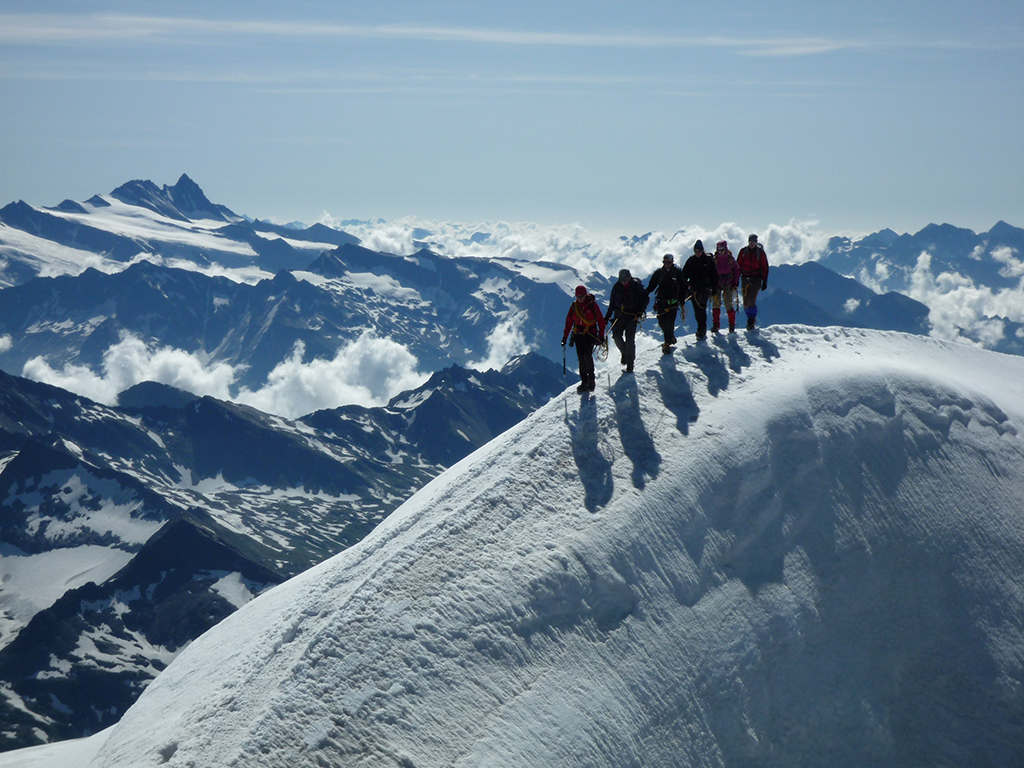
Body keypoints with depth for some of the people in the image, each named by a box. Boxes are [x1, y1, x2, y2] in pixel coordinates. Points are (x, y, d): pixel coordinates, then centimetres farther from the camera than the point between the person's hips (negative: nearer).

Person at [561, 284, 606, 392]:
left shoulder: (592, 304, -4)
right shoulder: (574, 306, 7)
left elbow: (600, 320, 1)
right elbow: (569, 322, 13)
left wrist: (601, 335, -3)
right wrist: (565, 337, 10)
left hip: (591, 333, -4)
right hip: (578, 334, 4)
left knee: (587, 354, -20)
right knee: (581, 358, -2)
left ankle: (591, 378, -5)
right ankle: (584, 381, 3)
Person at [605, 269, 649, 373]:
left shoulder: (636, 286, -5)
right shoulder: (617, 287, 4)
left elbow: (645, 299, 2)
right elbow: (612, 303, 14)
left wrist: (640, 311, -10)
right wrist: (607, 316, 13)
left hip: (632, 316, -3)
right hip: (619, 315, 3)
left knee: (629, 338, -10)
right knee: (616, 335, -12)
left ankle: (630, 363, -1)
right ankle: (624, 353, 15)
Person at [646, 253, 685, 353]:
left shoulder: (678, 273, 2)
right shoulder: (659, 272, 7)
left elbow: (682, 289, 7)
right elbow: (652, 285, 8)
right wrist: (646, 293, -8)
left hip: (672, 302, -3)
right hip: (661, 301, 3)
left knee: (669, 322, -12)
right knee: (662, 321, 1)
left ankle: (667, 343, -3)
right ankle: (671, 338, 25)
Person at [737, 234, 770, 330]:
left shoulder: (760, 252, 1)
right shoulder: (743, 251, 7)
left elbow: (765, 267, 4)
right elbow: (738, 266, 11)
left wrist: (764, 281, -1)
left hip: (756, 279, -3)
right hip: (745, 278, 3)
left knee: (751, 300, -14)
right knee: (746, 302, 2)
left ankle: (751, 322, -4)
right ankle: (751, 318, 23)